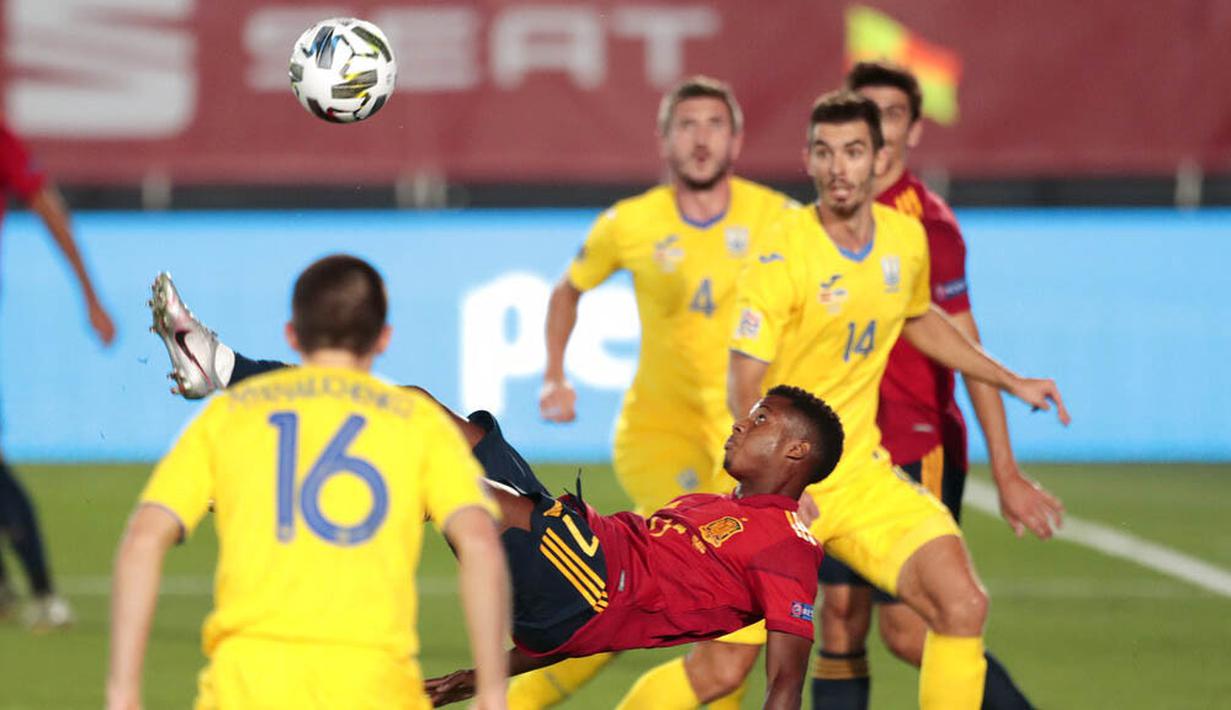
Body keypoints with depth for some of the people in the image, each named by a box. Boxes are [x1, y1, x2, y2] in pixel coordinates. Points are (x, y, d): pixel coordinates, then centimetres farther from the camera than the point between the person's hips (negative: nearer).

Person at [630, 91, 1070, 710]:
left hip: (863, 475, 5)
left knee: (963, 606, -16)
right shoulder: (782, 257, -17)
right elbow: (744, 387, -19)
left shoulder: (907, 238, 2)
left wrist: (1012, 382, 26)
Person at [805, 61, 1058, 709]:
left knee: (908, 629, -9)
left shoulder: (926, 224, -12)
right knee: (841, 624, 3)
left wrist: (1006, 475, -16)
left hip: (917, 452, -7)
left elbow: (966, 352, -14)